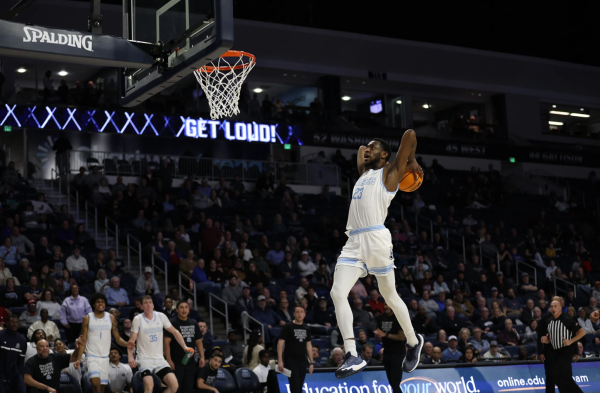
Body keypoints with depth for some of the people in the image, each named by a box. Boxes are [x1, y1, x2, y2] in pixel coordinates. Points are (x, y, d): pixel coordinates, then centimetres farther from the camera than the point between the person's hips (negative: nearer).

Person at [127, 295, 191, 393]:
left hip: (159, 359, 4)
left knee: (174, 385, -11)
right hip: (144, 359, -4)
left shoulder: (161, 316, 4)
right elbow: (132, 340, -5)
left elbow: (174, 332, 13)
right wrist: (130, 356, -19)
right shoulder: (138, 319, -4)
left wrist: (185, 347, 4)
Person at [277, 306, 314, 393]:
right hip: (291, 361, -5)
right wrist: (280, 361, -15)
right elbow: (280, 343, -7)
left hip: (302, 361, 5)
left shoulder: (306, 328, 12)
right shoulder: (287, 327, -4)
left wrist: (311, 362, 12)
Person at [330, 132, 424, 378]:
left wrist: (412, 162, 9)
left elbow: (410, 135, -2)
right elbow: (361, 151, 43)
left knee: (390, 297, 5)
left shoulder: (389, 172, 5)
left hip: (376, 238, -6)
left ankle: (413, 342, 26)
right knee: (337, 293, -12)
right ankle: (352, 356, -18)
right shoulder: (364, 172, 25)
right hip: (353, 242, 6)